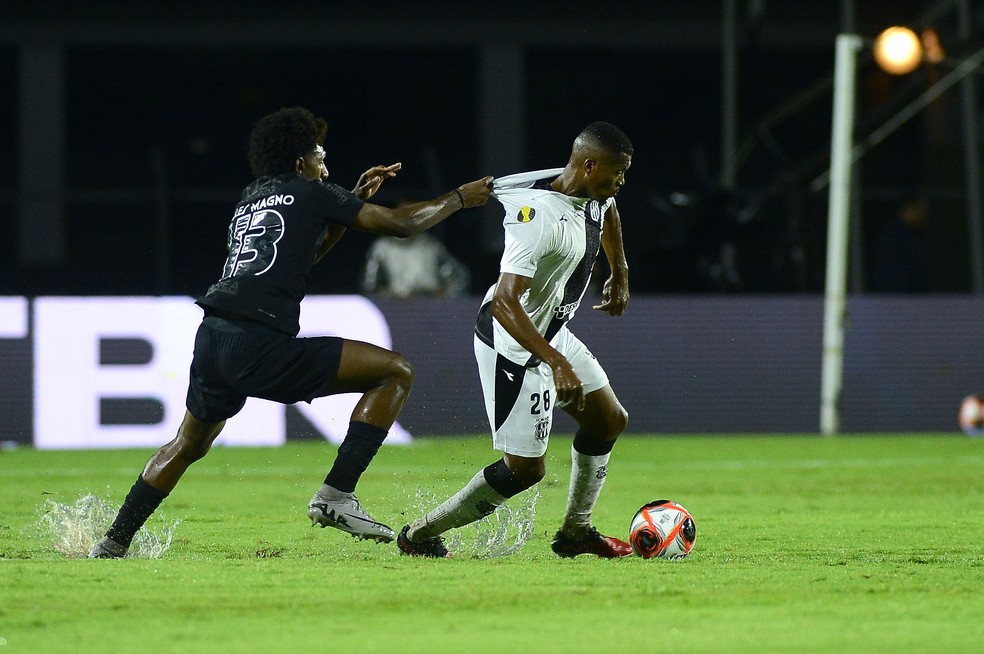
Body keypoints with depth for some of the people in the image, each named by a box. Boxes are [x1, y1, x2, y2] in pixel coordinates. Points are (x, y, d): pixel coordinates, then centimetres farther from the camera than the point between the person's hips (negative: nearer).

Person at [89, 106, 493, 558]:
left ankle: (113, 543, 30)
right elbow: (401, 224, 10)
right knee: (395, 372, -2)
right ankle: (336, 495, -8)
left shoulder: (251, 199, 27)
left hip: (212, 336, 8)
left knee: (188, 444, 30)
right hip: (259, 346, -8)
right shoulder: (310, 193, 7)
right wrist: (460, 199, 24)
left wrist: (357, 198, 40)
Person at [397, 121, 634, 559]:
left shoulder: (594, 195, -5)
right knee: (525, 469, -6)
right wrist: (558, 363, -46)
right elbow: (504, 302, -41)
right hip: (513, 345, -10)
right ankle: (421, 534, 7)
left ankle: (575, 530, 28)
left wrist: (619, 273, 29)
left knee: (609, 421, 15)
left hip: (552, 333, 10)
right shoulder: (541, 217, -34)